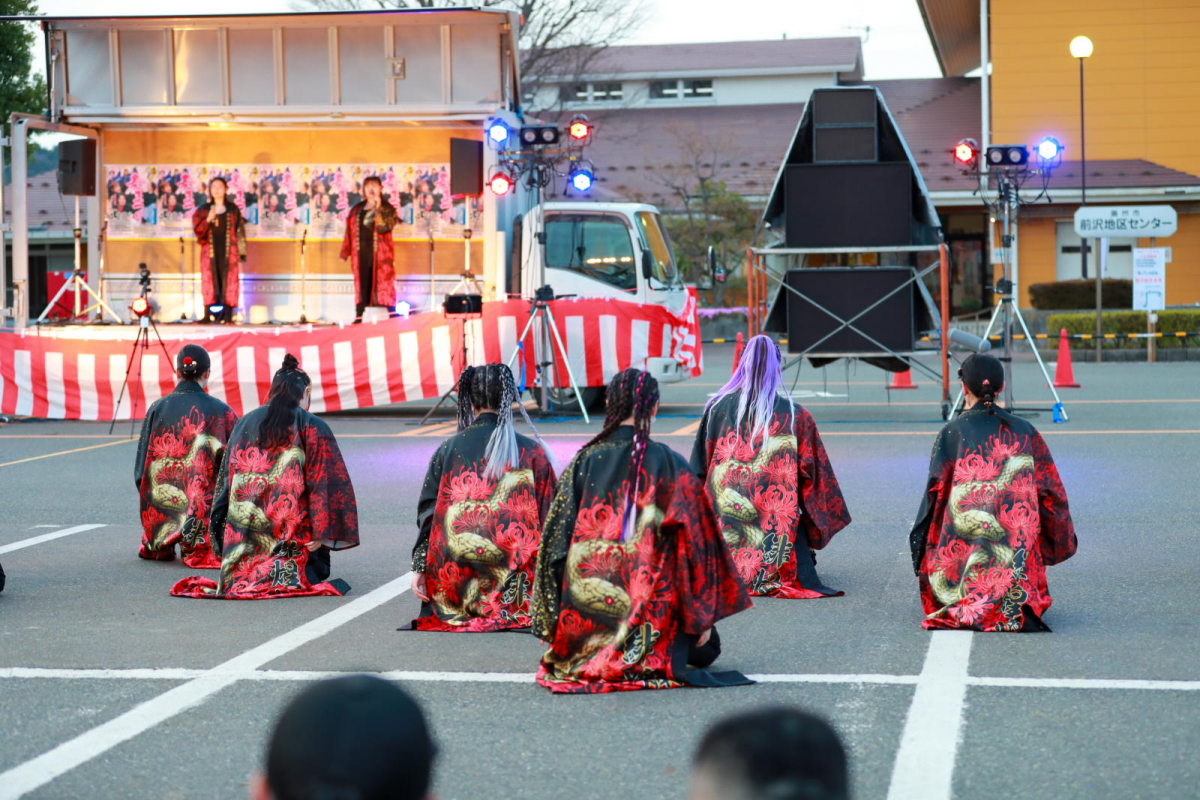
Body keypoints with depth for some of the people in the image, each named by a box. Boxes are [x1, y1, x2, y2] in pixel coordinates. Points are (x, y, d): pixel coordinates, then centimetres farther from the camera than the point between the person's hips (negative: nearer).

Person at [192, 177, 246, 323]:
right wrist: (208, 220, -20)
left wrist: (241, 255, 0)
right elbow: (197, 229, -1)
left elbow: (240, 232, 6)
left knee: (228, 283, -5)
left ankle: (227, 316, -6)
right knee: (210, 283, -4)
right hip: (210, 253, 1)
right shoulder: (203, 210, 9)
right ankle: (210, 316, -5)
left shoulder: (233, 210, 8)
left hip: (228, 253, -1)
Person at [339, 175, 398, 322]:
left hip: (379, 251, -3)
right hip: (360, 251, 3)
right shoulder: (357, 209, 17)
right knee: (361, 284, 1)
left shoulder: (387, 208, 5)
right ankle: (359, 317, 3)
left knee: (381, 284, -7)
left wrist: (378, 209, -17)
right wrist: (345, 251, 10)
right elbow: (350, 231, 15)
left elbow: (384, 227, -12)